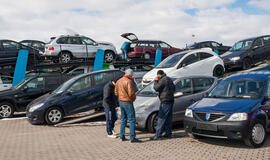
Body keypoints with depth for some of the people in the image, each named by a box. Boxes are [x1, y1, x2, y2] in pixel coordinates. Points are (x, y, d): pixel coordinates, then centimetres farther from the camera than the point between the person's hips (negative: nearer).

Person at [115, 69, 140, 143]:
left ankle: (122, 137, 22)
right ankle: (132, 138, -2)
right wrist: (134, 98, -4)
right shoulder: (128, 81, -16)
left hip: (121, 102, 8)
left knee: (123, 119, 17)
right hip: (128, 103, -8)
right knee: (132, 120, -2)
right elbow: (131, 93, -22)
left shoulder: (119, 81, 9)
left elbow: (116, 92, 14)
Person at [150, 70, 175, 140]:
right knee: (168, 118, 13)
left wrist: (155, 81, -1)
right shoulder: (169, 79, 16)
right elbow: (174, 88, 24)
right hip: (170, 101, 10)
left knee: (161, 118, -9)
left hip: (165, 101, -10)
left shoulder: (162, 80, -13)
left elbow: (156, 88, -13)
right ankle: (168, 134, 18)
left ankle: (158, 135, -8)